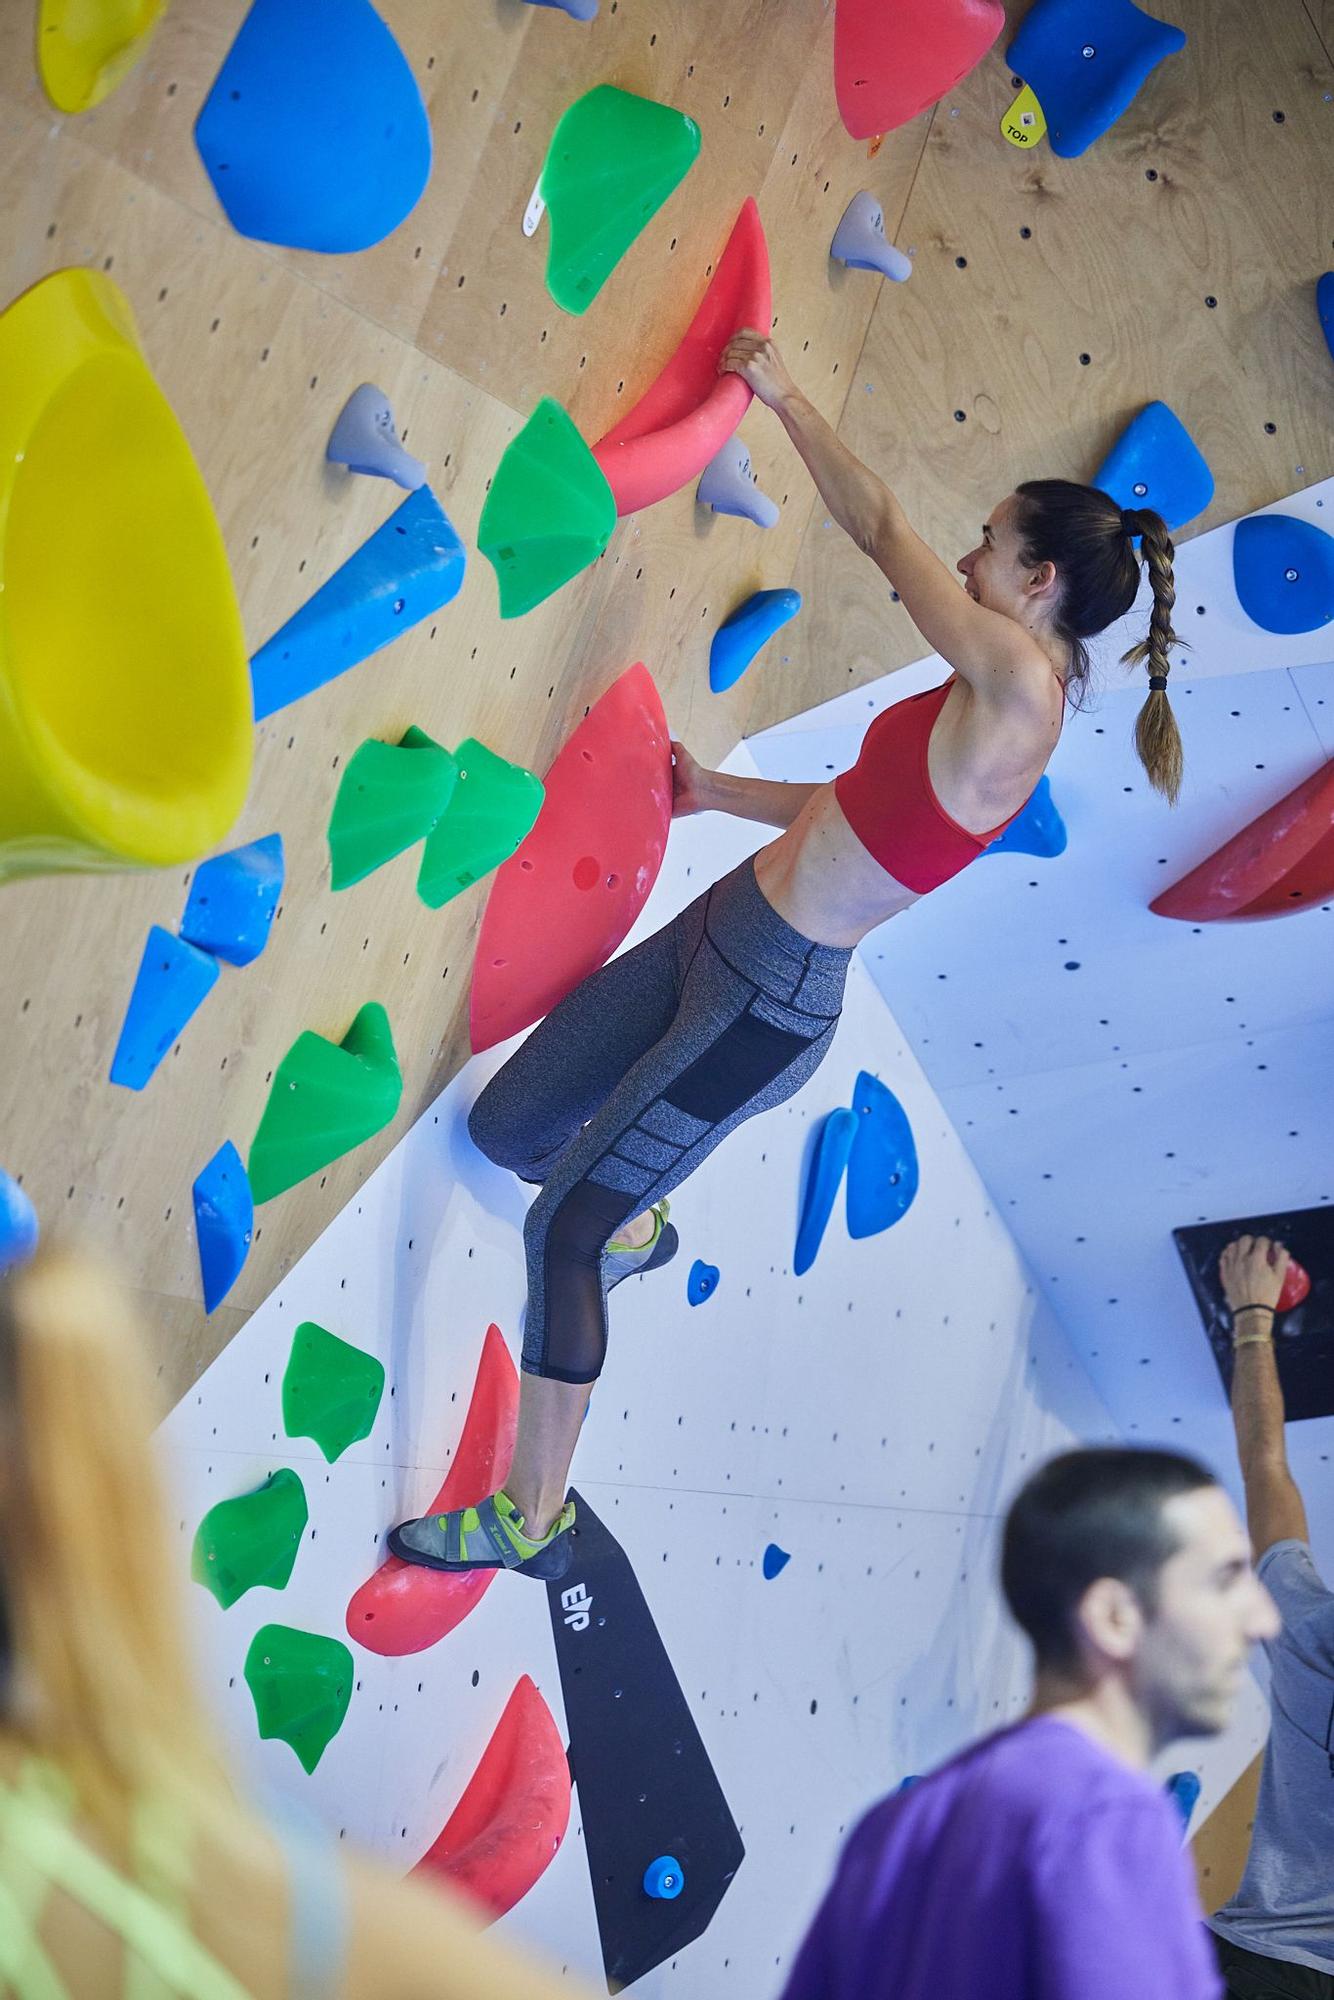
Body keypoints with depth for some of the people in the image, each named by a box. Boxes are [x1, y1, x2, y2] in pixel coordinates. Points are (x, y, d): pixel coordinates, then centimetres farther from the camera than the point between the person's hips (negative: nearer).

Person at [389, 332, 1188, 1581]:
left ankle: (531, 1522, 5)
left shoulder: (1018, 682, -17)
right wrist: (722, 794, 25)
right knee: (504, 1127, 16)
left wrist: (782, 396, 3)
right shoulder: (996, 709, 10)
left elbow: (879, 527, -9)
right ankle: (635, 1224, 48)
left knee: (559, 1229, -8)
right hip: (722, 931, 9)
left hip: (770, 1002, -9)